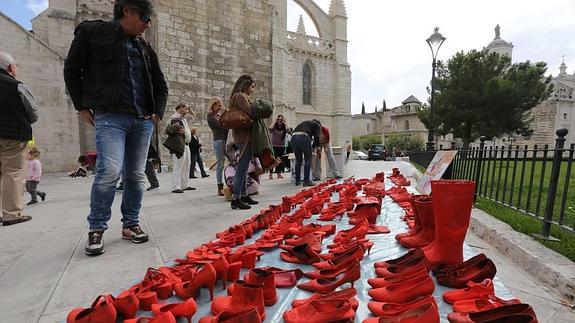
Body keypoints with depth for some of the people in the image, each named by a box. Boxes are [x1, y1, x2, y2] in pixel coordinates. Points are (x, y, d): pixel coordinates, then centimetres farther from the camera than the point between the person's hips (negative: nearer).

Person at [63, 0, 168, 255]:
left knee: (136, 175, 4)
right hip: (110, 117, -4)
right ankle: (96, 229, 4)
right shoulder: (92, 33, 6)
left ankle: (130, 224, 17)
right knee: (110, 171, -17)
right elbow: (72, 71, 10)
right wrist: (82, 106, 4)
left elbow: (160, 84, 21)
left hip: (143, 120, 4)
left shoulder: (144, 47, 17)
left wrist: (158, 112, 10)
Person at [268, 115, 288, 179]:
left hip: (282, 146, 2)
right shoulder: (274, 126, -1)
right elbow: (270, 129, -23)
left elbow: (287, 130, -18)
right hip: (274, 145, -2)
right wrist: (274, 121, -13)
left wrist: (285, 122, -10)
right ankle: (270, 174, -1)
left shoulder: (284, 127, 3)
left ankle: (279, 173, 10)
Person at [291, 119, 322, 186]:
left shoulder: (306, 123, 39)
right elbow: (316, 136, 2)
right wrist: (317, 147, 13)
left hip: (293, 136, 6)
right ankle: (306, 181, 5)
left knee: (298, 160, 15)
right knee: (308, 160, 5)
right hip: (303, 136, -6)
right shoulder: (318, 125, 21)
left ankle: (297, 181, 18)